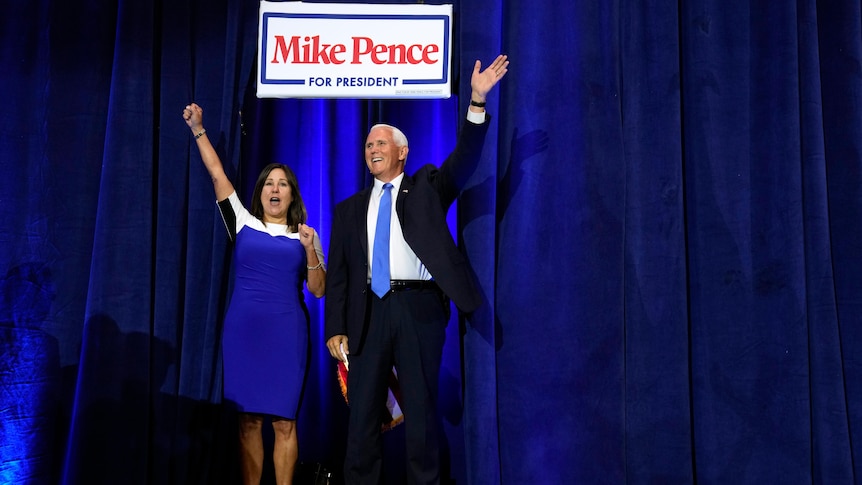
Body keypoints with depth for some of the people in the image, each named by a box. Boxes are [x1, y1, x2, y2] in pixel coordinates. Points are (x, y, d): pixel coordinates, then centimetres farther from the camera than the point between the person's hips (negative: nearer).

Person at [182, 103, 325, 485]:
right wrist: (198, 130, 7)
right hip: (243, 330, 1)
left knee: (284, 421, -1)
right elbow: (218, 176, 8)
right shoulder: (243, 224, 10)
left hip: (286, 332, 0)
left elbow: (319, 290, 6)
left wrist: (310, 250, -7)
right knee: (249, 420, 3)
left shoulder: (304, 236, 10)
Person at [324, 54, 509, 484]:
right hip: (369, 311, 2)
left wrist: (477, 101, -14)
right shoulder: (349, 209, 17)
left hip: (419, 308, -2)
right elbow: (337, 275, 11)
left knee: (421, 412, 3)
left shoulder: (426, 188, 13)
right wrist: (336, 329, 1)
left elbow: (464, 159, -2)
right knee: (362, 414, 4)